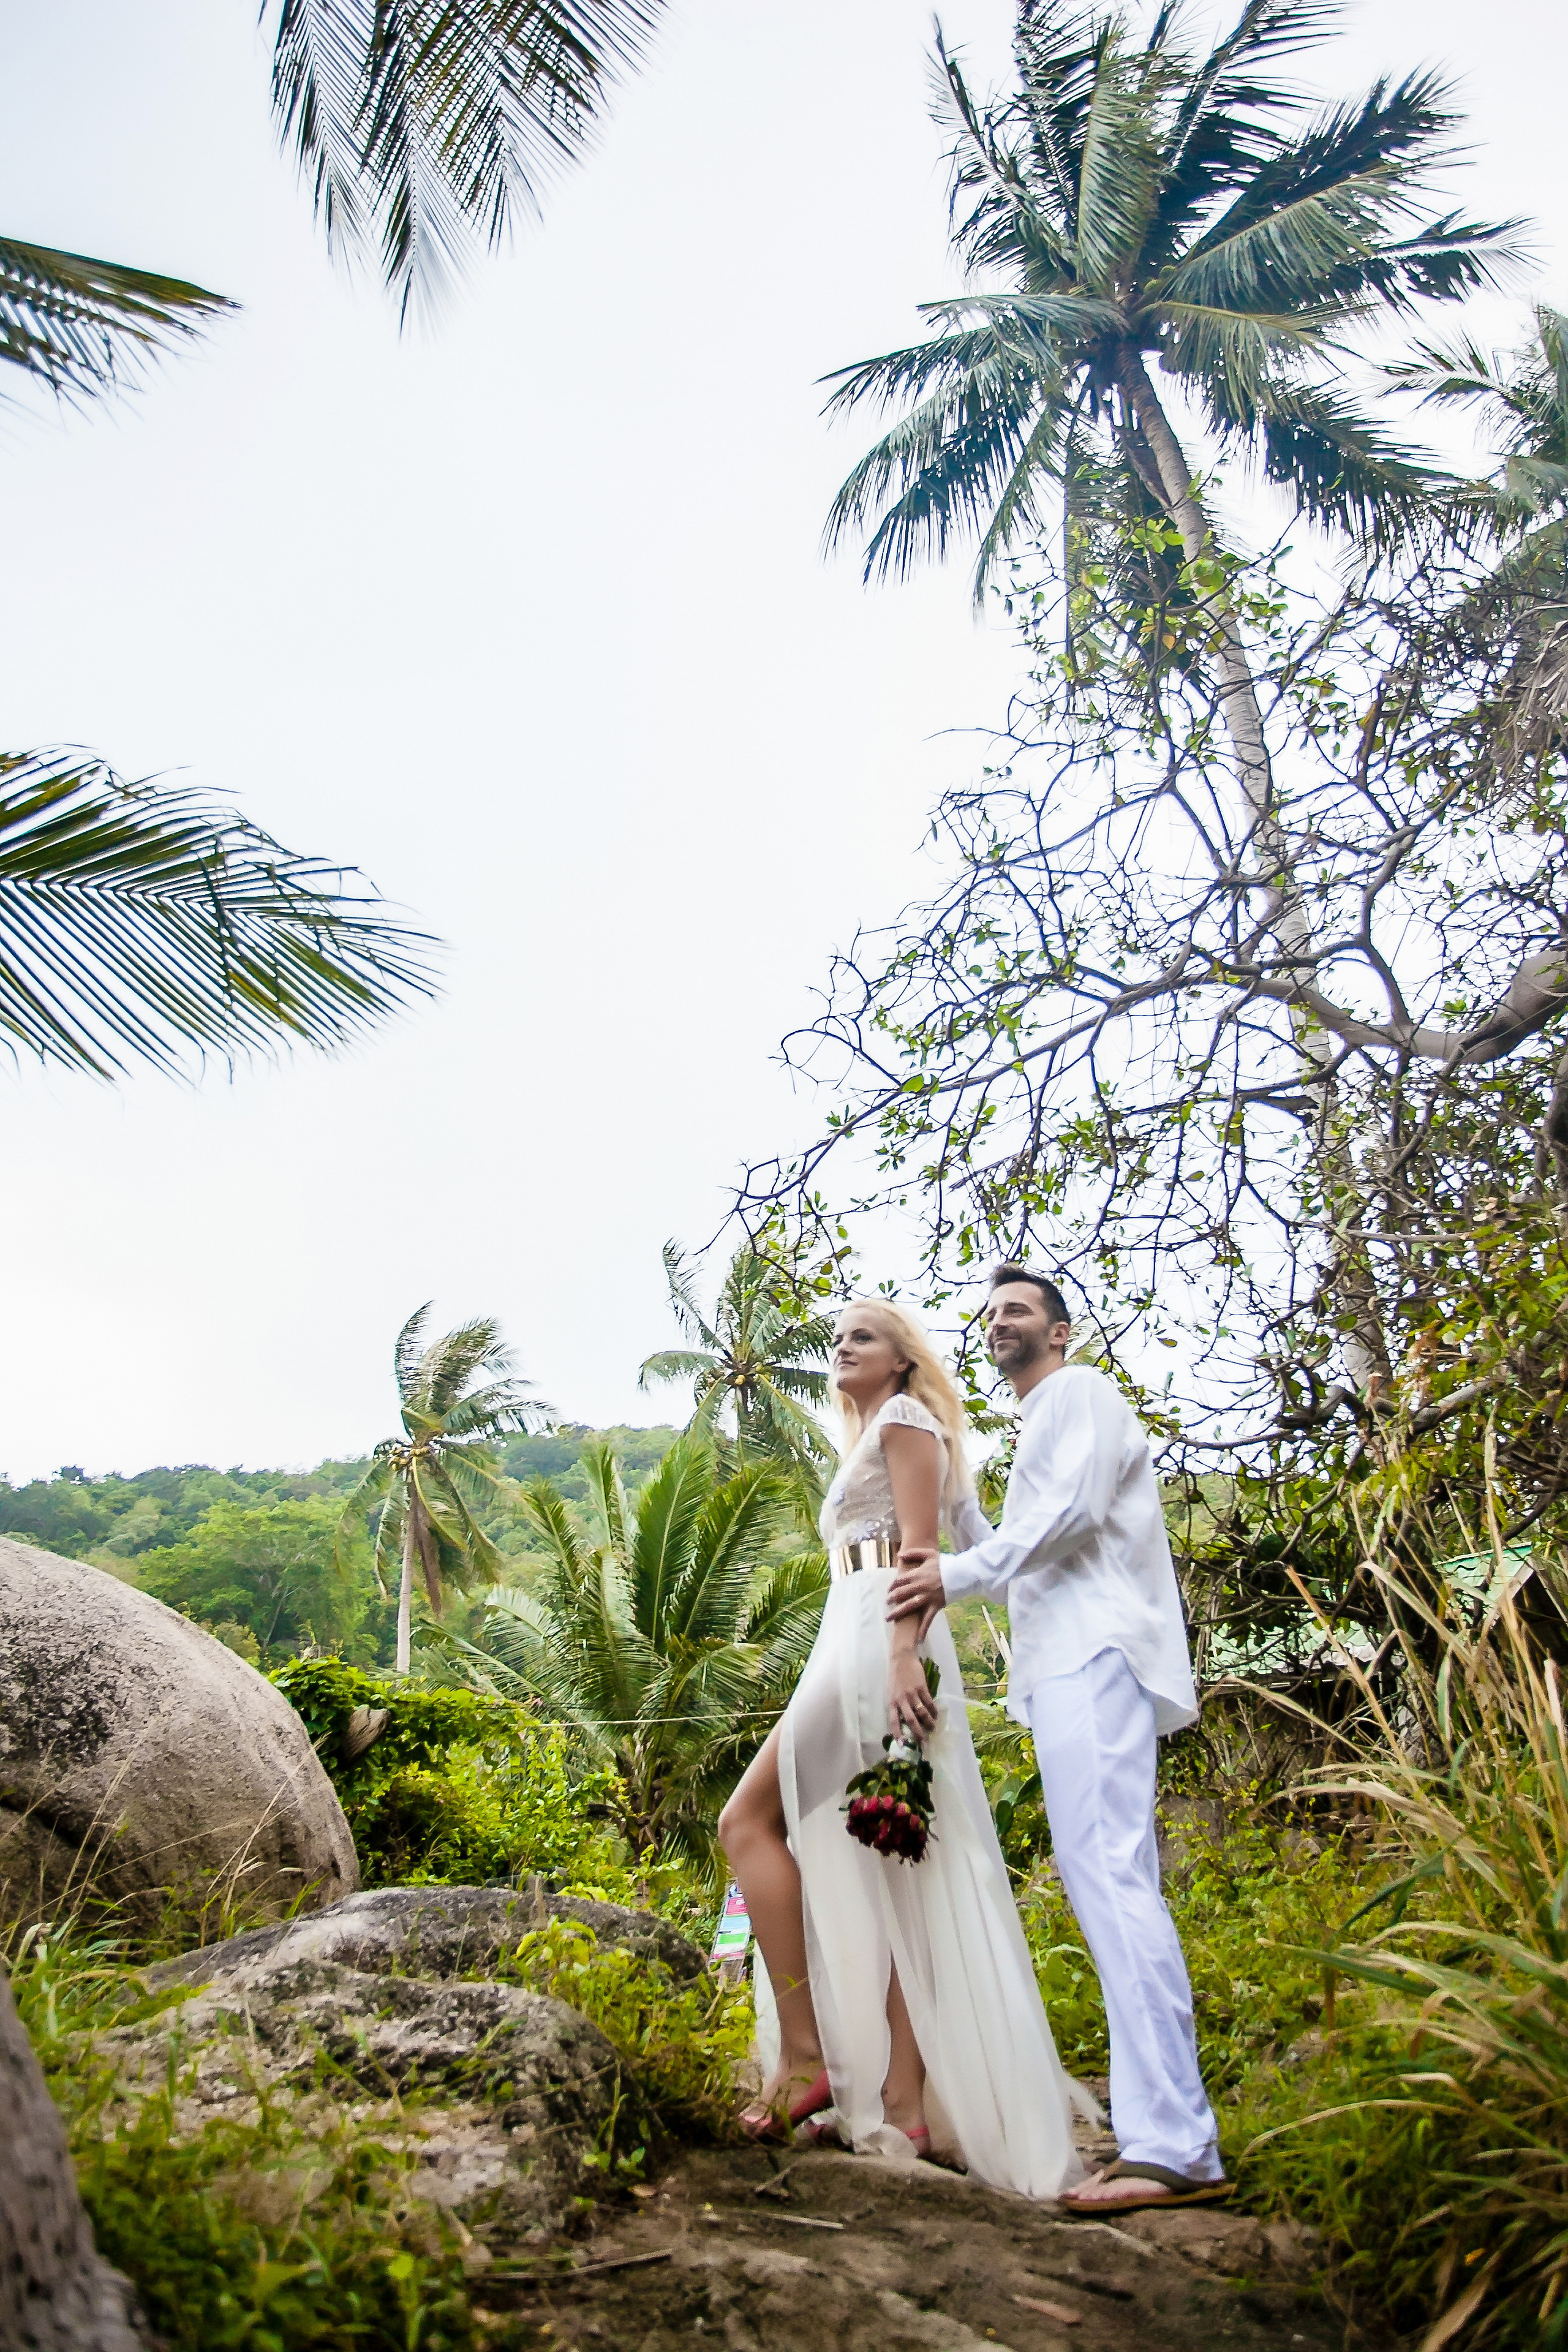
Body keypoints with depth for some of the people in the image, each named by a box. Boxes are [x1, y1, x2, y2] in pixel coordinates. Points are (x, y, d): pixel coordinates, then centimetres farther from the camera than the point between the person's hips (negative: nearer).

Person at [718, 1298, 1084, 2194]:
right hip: (855, 1648, 9)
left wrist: (903, 1654, -22)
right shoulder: (867, 1442, 28)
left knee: (751, 1819, -9)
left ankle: (806, 2053, -8)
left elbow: (919, 1546, -11)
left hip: (881, 1645, -9)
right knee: (873, 1866, 3)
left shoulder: (905, 1420, 2)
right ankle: (907, 2103, 2)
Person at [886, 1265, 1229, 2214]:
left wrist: (960, 1573, -12)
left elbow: (1075, 1511, -14)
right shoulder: (1044, 1421, 30)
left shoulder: (1080, 1392, 1)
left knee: (1112, 1877, -18)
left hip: (1095, 1656, -11)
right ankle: (1164, 2127, 11)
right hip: (1071, 1664, 11)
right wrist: (955, 1580, 24)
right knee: (1108, 1881, 7)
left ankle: (1175, 2145, -21)